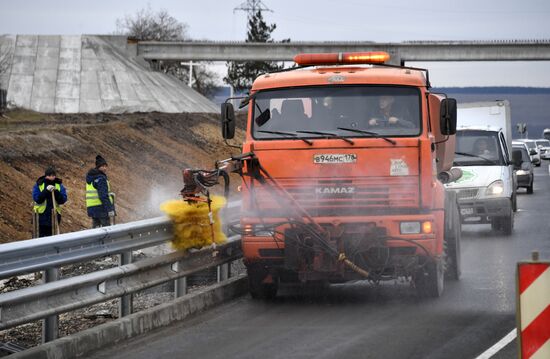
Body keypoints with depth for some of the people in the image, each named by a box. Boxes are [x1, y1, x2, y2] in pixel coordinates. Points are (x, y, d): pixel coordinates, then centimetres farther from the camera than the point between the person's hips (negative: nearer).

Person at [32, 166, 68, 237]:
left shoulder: (59, 185, 3)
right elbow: (36, 199, -13)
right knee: (41, 236, -2)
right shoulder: (39, 184, -3)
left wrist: (56, 192, -20)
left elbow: (63, 200, -4)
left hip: (53, 216, 2)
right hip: (42, 215, -2)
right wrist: (46, 191, -24)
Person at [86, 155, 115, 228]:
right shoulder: (101, 178, -15)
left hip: (92, 209, 9)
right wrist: (110, 209, -21)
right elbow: (103, 196, -21)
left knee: (95, 227, 13)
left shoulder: (90, 177, 14)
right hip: (101, 208, -9)